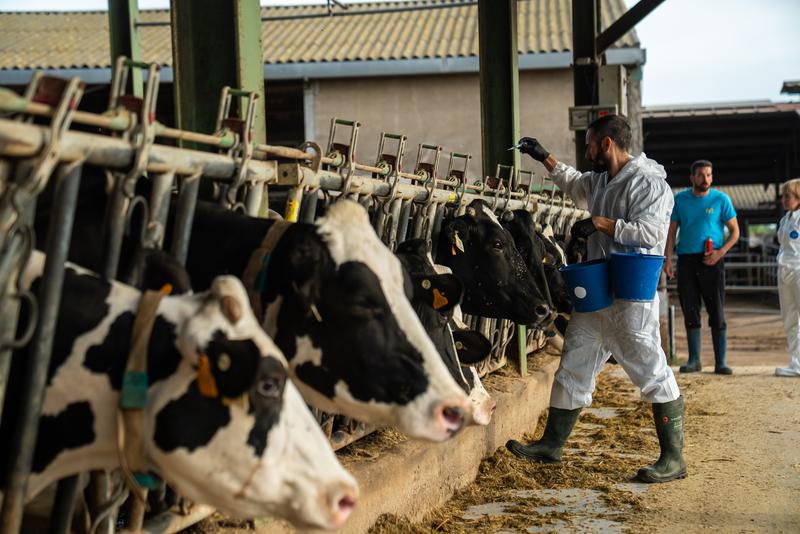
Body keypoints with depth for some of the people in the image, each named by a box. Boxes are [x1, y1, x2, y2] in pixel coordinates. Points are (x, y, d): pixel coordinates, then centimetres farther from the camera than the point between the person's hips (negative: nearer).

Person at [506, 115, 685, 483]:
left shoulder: (648, 182, -11)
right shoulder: (600, 181, 16)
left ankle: (673, 458, 0)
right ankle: (552, 444, 24)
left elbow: (649, 231, -22)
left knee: (652, 372, -7)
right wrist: (545, 158, 36)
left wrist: (600, 223, -17)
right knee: (573, 366, 13)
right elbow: (574, 184, 38)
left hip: (631, 296, -9)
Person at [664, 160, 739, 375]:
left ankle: (720, 362, 2)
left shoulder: (721, 199, 1)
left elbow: (735, 231, 3)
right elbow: (672, 231, 9)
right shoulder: (680, 199, 7)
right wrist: (668, 259, -3)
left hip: (711, 261, -2)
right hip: (686, 260, 2)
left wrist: (720, 252, -13)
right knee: (690, 312, 4)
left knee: (717, 313, -2)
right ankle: (694, 360, 13)